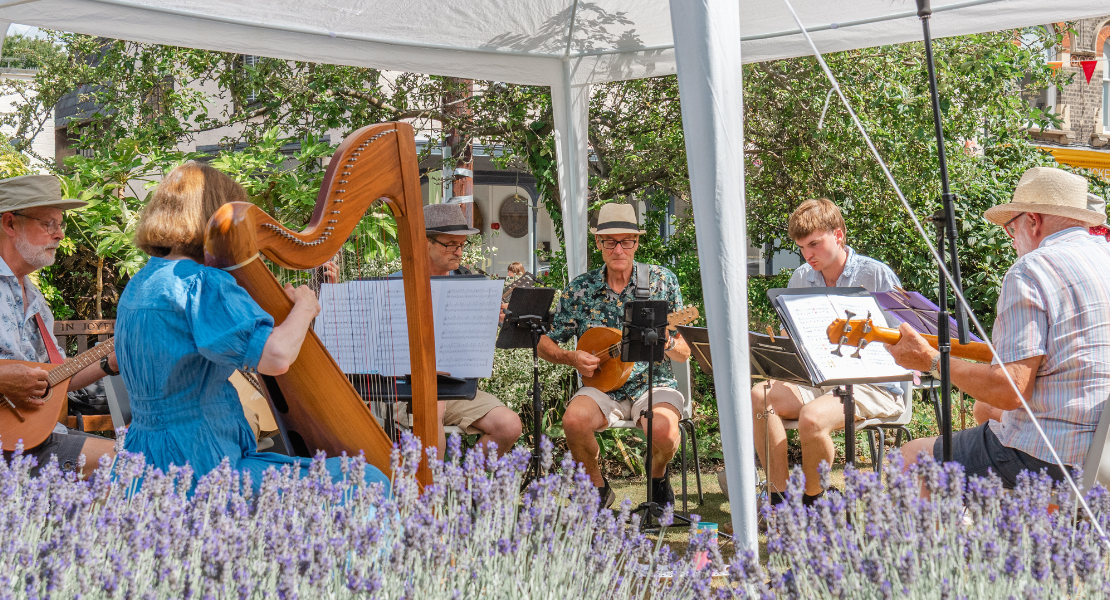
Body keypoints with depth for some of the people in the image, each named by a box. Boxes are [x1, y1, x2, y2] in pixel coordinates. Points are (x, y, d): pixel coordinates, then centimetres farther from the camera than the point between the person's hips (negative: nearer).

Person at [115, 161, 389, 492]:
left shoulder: (139, 284, 13)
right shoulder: (200, 282, -17)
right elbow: (275, 356, -28)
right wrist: (304, 306, -9)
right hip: (198, 466, -11)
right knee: (368, 482, -9)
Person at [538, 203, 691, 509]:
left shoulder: (662, 281, 1)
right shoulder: (580, 289, 3)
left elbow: (685, 353, 2)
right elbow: (545, 344, 9)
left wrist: (666, 343, -21)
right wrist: (571, 358, -11)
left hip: (652, 383, -1)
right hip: (602, 386, 1)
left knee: (664, 430, -33)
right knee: (574, 420, -31)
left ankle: (658, 476, 6)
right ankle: (598, 487, -1)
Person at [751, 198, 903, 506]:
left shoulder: (876, 276, -5)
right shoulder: (800, 279, 11)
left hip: (874, 386, -6)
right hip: (817, 382, 6)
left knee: (812, 417, -33)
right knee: (760, 396, -21)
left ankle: (812, 503, -9)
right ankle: (778, 497, -17)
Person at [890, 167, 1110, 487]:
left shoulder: (1032, 270, -16)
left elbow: (1008, 391, -22)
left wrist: (930, 360, -9)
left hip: (1053, 458, -9)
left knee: (908, 460, 5)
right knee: (983, 411, 32)